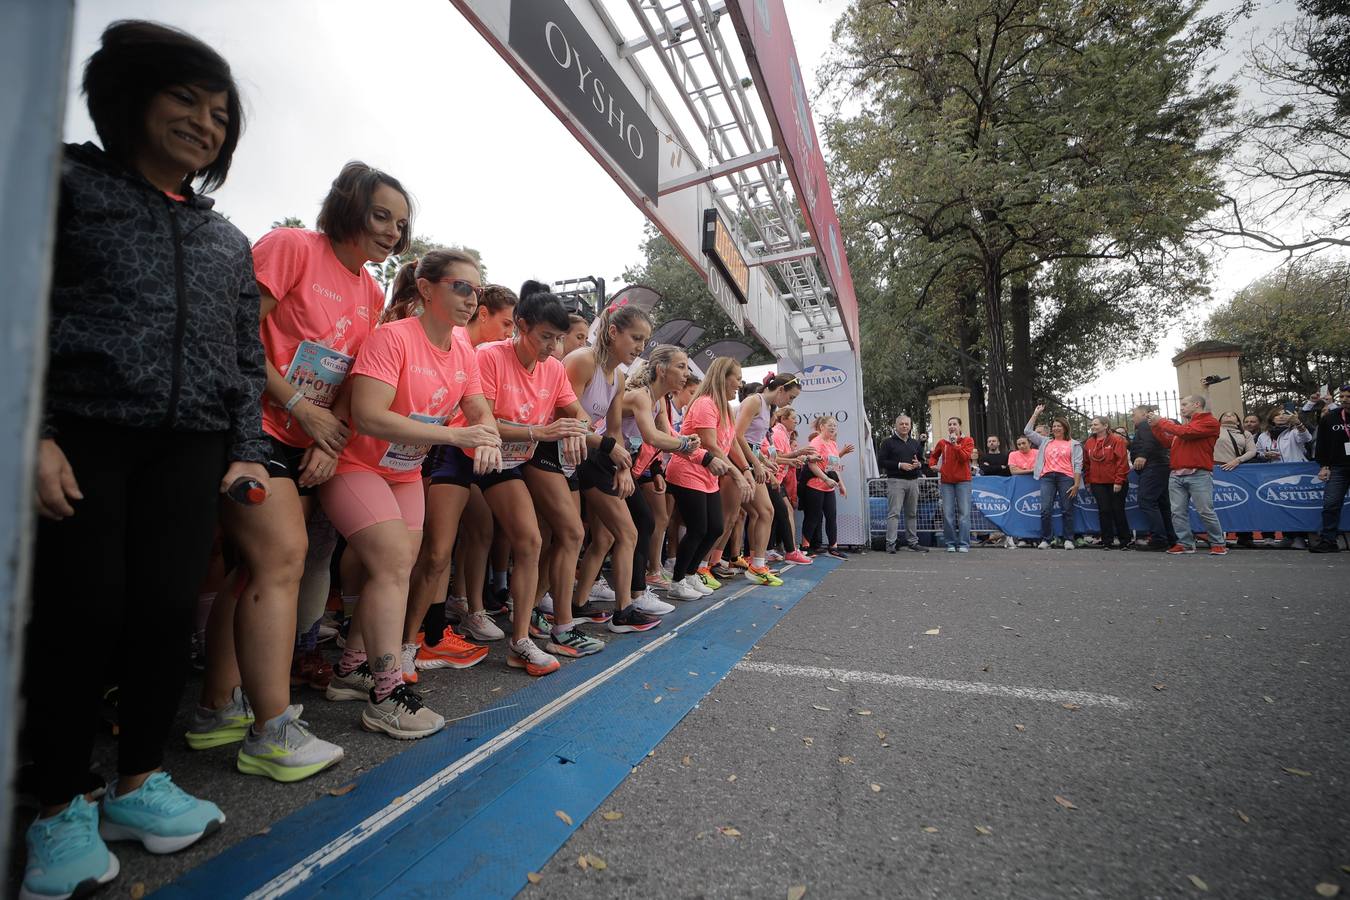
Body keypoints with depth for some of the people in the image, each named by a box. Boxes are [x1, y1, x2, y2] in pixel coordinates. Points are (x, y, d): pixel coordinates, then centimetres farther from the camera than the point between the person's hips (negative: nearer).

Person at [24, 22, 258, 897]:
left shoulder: (228, 241, 19)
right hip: (79, 434, -3)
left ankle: (139, 782, 19)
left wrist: (248, 451, 5)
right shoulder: (67, 185, 9)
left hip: (190, 447, 3)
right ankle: (63, 808, 15)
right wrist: (31, 432, -13)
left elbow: (249, 360, 16)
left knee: (169, 610, 1)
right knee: (82, 611, -3)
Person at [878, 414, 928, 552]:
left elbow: (922, 460, 25)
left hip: (913, 481, 6)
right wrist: (899, 465, -15)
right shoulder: (888, 442, 1)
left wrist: (919, 464, 0)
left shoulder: (916, 443, 18)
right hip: (895, 481, -5)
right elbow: (881, 461, -6)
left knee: (912, 513, 11)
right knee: (894, 513, -10)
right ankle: (890, 543, -10)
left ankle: (912, 541, 19)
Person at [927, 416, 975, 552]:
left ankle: (964, 544, 0)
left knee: (964, 513, -3)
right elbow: (933, 455, 29)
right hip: (946, 481, 3)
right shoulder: (942, 443, 10)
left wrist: (955, 444, -14)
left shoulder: (968, 440, 2)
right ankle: (951, 543, 8)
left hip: (962, 480, -3)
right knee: (948, 514, 1)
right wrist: (933, 464, 10)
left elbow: (964, 457, -13)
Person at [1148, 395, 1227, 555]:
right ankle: (1185, 543, 8)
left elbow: (1184, 432, -16)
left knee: (1205, 511, -3)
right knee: (1178, 512, 3)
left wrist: (1161, 421, -6)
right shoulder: (1185, 423, 19)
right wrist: (1155, 426, 13)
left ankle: (1218, 544, 10)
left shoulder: (1210, 422, -2)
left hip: (1198, 475, -6)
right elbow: (1169, 442, 22)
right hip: (1176, 475, 6)